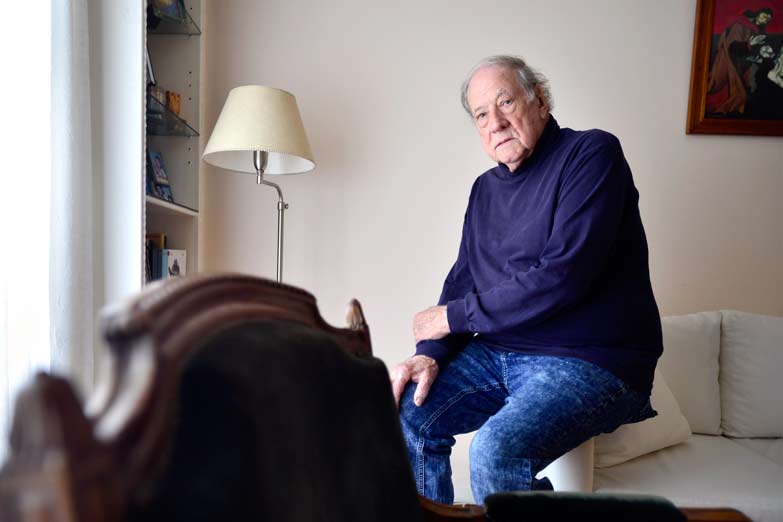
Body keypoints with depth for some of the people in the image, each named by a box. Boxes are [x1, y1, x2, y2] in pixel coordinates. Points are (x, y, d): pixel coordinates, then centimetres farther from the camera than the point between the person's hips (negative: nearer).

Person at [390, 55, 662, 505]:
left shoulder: (591, 153, -9)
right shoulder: (486, 188, 14)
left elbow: (561, 277, -21)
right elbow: (462, 279, 10)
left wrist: (454, 316, -13)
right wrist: (431, 351, -8)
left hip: (592, 362, -7)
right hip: (500, 351, 7)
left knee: (497, 450, -29)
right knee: (407, 412, -8)